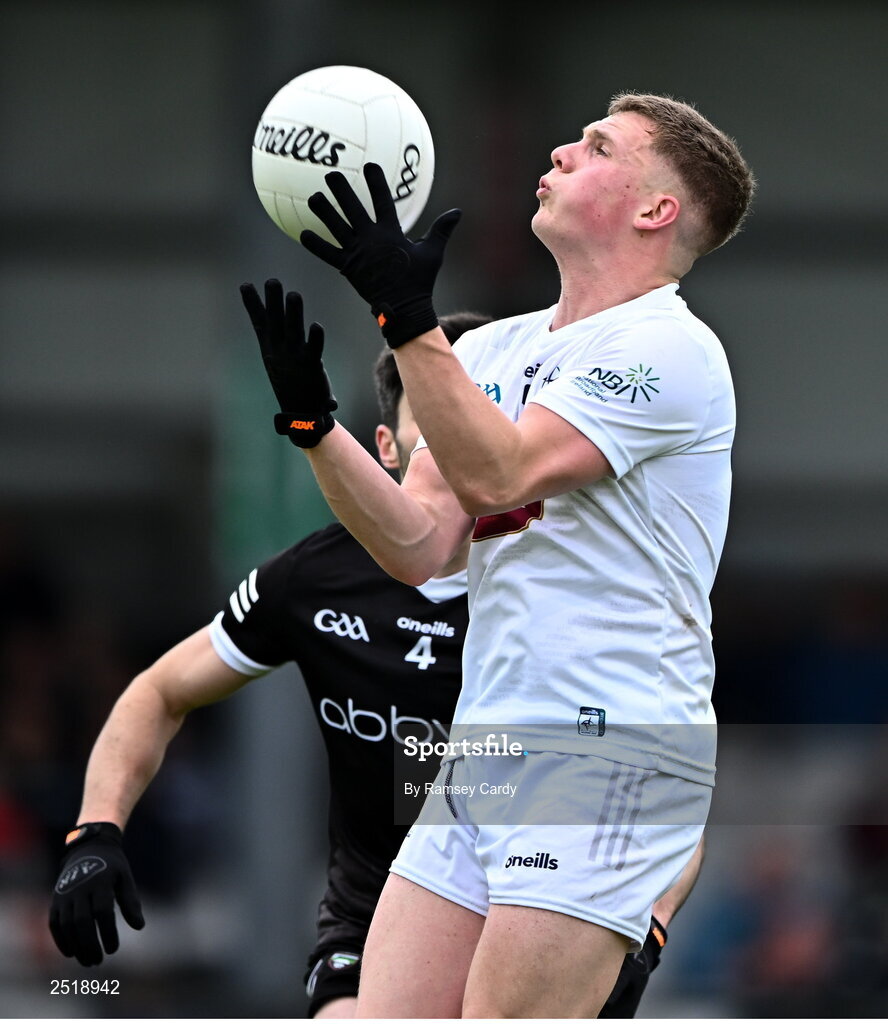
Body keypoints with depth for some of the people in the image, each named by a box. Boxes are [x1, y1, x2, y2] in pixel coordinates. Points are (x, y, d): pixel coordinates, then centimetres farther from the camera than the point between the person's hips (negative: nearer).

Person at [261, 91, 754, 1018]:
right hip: (481, 757, 8)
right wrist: (313, 420, -4)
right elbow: (419, 544, 7)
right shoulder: (493, 348, 15)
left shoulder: (667, 346, -9)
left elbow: (496, 473, -20)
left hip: (607, 758, -8)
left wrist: (406, 314, -24)